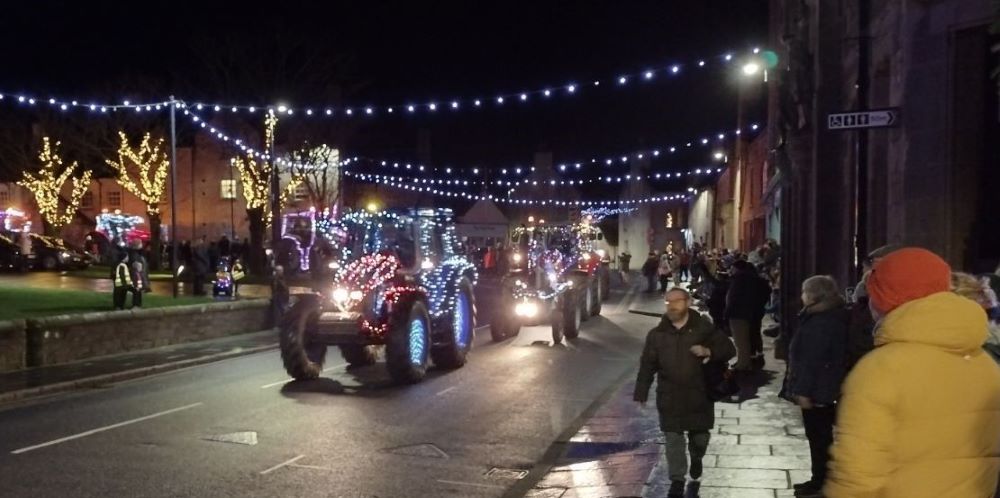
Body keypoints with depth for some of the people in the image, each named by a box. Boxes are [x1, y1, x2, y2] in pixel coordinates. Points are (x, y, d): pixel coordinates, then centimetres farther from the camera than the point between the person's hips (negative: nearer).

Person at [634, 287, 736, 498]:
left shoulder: (703, 328, -4)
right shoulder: (657, 334, 0)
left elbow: (728, 349, 1)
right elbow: (647, 366, 2)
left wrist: (709, 351, -19)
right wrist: (641, 393, -1)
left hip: (699, 394, 0)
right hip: (669, 396, 0)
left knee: (700, 435, 12)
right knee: (673, 438, 1)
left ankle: (696, 457, 46)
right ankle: (677, 480, 14)